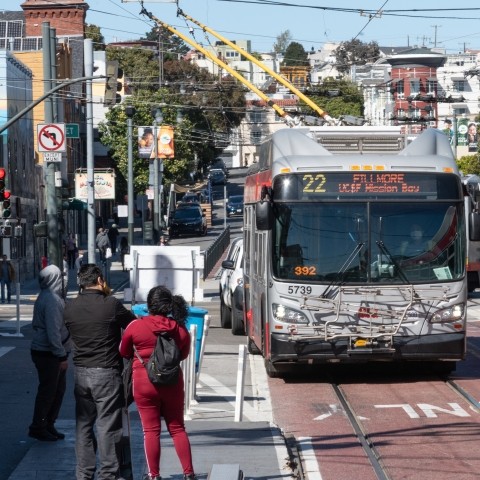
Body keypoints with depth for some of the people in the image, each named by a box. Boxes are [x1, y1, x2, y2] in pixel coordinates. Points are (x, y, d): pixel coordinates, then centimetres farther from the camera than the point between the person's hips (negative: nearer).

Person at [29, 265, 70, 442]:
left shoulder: (46, 297, 13)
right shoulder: (52, 300, -20)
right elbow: (53, 331, -24)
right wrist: (61, 356, -21)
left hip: (51, 353, 10)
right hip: (47, 354, -10)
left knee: (59, 388, 15)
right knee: (47, 390, -1)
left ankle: (48, 425, 24)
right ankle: (38, 427, 8)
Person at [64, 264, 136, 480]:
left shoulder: (70, 307, 0)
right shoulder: (111, 304, -13)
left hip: (81, 373, 5)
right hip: (106, 373, -5)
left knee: (84, 425, 13)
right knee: (108, 426, 1)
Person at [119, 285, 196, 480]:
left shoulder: (135, 327, -10)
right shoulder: (180, 329, -4)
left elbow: (124, 353, 4)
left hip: (144, 383, -2)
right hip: (172, 383, 2)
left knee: (151, 430, 4)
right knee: (177, 428, 11)